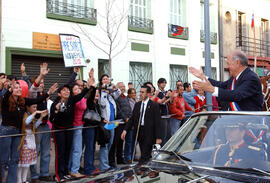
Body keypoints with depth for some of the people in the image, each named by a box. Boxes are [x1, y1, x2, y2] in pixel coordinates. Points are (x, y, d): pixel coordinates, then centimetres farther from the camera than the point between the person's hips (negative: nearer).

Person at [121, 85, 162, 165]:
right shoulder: (137, 105, 12)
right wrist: (125, 130, -3)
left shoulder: (154, 105, -5)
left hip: (149, 134, -6)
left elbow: (158, 122, -8)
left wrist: (158, 137, -12)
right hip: (139, 132, 6)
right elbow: (132, 119, 10)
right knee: (145, 155, 12)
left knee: (144, 156, -8)